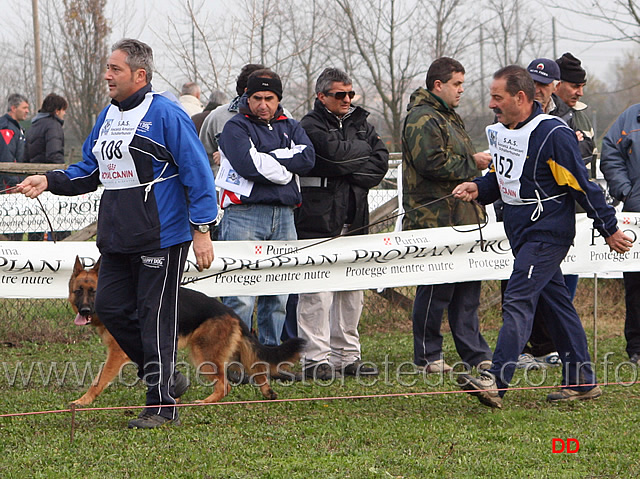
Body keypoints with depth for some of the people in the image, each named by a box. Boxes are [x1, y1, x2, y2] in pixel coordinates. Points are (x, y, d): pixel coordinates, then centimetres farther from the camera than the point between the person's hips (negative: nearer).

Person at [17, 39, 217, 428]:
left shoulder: (166, 115, -10)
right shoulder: (107, 116, 14)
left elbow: (197, 173, -12)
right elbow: (89, 171, 21)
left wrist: (201, 228, -16)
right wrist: (50, 181, 4)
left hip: (161, 237, -8)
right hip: (116, 237, 8)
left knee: (155, 317, -4)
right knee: (111, 308, 7)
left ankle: (163, 405, 4)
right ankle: (166, 377, 23)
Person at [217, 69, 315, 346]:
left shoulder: (290, 128, 18)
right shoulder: (235, 127, 2)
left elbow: (307, 157, -3)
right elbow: (248, 164, -16)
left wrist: (263, 159, -8)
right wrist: (284, 168, -3)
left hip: (284, 216, 6)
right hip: (245, 216, -5)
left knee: (278, 296, 9)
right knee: (241, 297, -10)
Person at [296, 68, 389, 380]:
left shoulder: (361, 124, 16)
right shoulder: (311, 126, -3)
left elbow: (381, 161, 5)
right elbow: (334, 152, -20)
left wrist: (352, 172, -10)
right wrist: (363, 150, -3)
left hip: (354, 220, 7)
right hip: (319, 219, -7)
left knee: (352, 290, 9)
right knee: (318, 290, -9)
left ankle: (346, 355, 17)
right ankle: (316, 358, -7)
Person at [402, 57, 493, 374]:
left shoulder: (448, 117, 22)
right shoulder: (422, 119, -12)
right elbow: (432, 163, -23)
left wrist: (476, 161, 14)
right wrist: (472, 163, -14)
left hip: (459, 218, 10)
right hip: (434, 217, -10)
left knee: (467, 288, 11)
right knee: (435, 290, -5)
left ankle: (475, 354, 15)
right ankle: (427, 356, 2)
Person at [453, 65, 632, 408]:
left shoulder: (553, 134, -17)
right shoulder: (500, 132, 9)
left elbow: (582, 185, -13)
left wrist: (609, 229, -8)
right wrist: (478, 188, 1)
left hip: (547, 234, -9)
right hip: (522, 235, 9)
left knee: (517, 301, -17)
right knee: (556, 304, 12)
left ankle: (495, 381, -25)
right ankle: (581, 381, 19)